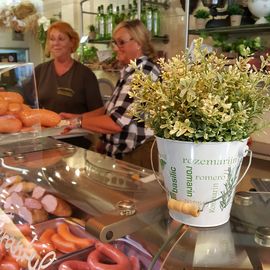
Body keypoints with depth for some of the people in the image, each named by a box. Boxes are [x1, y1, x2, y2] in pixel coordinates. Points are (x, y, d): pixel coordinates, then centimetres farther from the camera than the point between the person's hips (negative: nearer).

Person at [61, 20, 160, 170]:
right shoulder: (131, 71, 12)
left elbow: (116, 123, -23)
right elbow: (112, 110, 15)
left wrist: (79, 121, -10)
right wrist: (77, 117, 6)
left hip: (138, 157, -9)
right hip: (123, 154, 9)